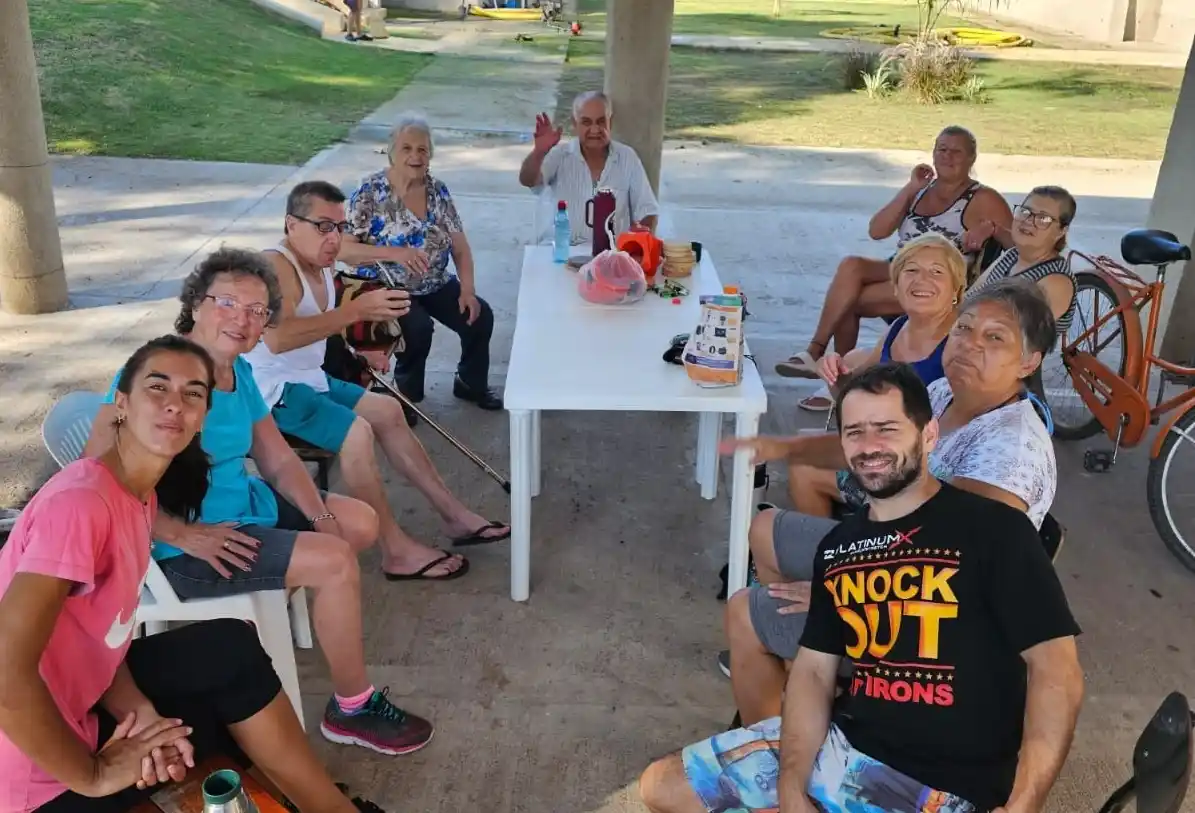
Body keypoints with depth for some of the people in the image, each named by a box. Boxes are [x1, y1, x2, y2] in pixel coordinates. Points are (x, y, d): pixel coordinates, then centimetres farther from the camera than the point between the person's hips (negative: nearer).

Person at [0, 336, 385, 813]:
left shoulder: (143, 496, 3)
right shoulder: (81, 501, -26)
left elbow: (101, 637, 5)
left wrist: (140, 714, -12)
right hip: (42, 773, -8)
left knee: (231, 648, 4)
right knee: (233, 658, -6)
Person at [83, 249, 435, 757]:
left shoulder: (239, 373, 5)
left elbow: (278, 460, 8)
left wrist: (321, 518, -7)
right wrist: (182, 533, -28)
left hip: (242, 506, 10)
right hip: (183, 546, -9)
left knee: (362, 524, 10)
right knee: (336, 562, -20)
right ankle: (351, 710, -3)